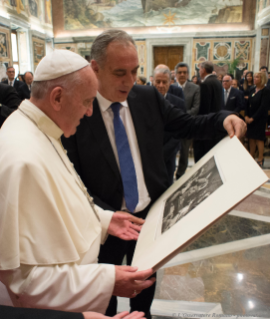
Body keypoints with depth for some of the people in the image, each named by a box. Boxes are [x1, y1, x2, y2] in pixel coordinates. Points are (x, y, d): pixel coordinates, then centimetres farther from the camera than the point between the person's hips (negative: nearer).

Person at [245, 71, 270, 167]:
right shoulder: (252, 90, 10)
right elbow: (248, 104, 10)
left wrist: (253, 118, -18)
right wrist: (246, 116, -3)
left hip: (259, 119, -6)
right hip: (250, 118, 6)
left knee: (259, 138, -2)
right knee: (251, 137, 8)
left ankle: (260, 159, 7)